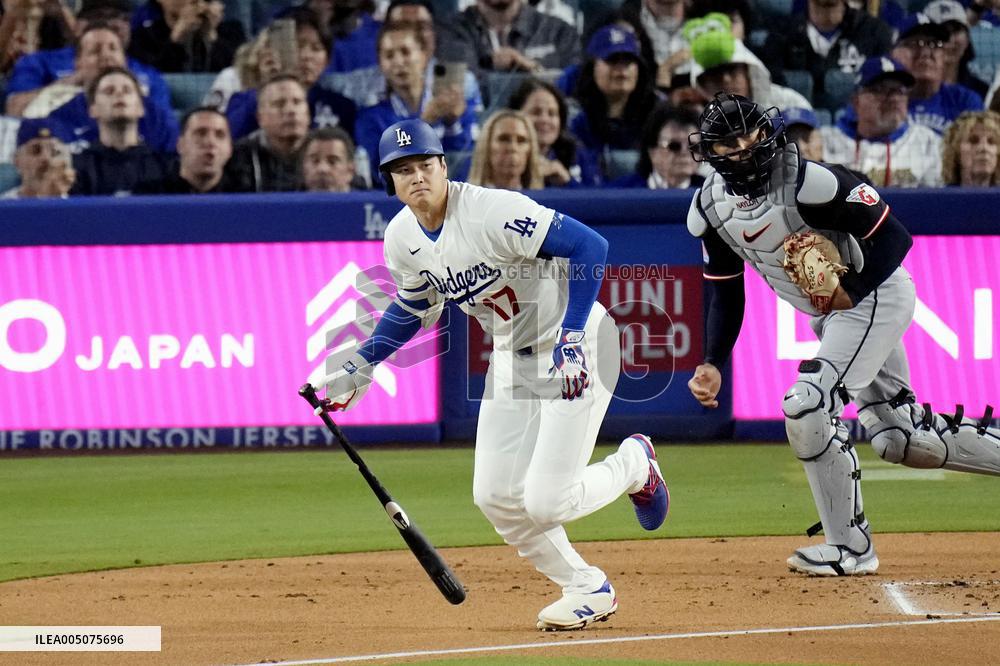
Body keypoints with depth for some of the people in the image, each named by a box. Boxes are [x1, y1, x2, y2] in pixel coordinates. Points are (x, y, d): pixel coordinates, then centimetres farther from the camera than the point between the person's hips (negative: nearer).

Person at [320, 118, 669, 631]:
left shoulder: (493, 212, -27)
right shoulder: (402, 239, -3)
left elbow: (590, 247, -29)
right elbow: (414, 309, 17)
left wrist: (571, 335, -33)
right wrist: (359, 366, 11)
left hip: (577, 344, -7)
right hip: (512, 355, 7)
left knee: (545, 502, -13)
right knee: (496, 497, 1)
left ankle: (634, 464, 18)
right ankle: (587, 589, 20)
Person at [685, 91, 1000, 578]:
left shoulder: (808, 181, -25)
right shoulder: (709, 209, -5)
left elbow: (895, 237, -20)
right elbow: (725, 295, 4)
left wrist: (851, 292, -32)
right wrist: (712, 366, -9)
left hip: (876, 295, -8)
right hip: (832, 314, 8)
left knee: (807, 406, -22)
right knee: (900, 440, 9)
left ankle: (850, 546, -10)